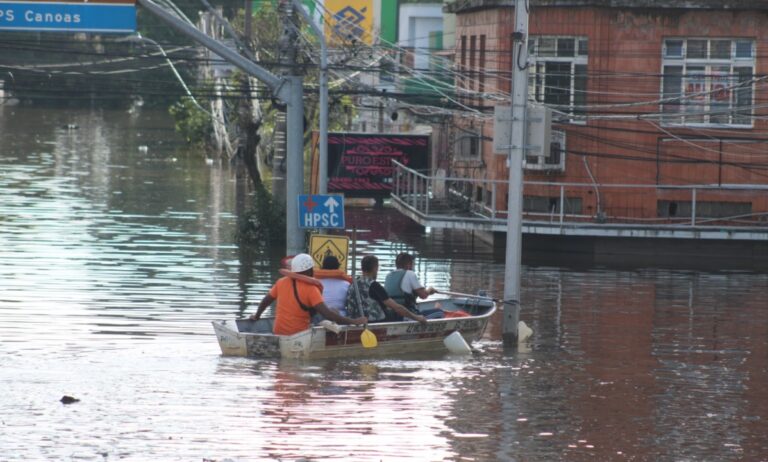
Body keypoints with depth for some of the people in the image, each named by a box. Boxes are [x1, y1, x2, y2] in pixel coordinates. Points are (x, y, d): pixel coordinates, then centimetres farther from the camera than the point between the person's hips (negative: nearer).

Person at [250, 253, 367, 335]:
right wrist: (354, 322, -19)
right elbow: (326, 313, -21)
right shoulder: (311, 289, -14)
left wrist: (256, 316, 38)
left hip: (278, 334, 6)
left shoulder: (281, 283, 3)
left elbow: (266, 300, 18)